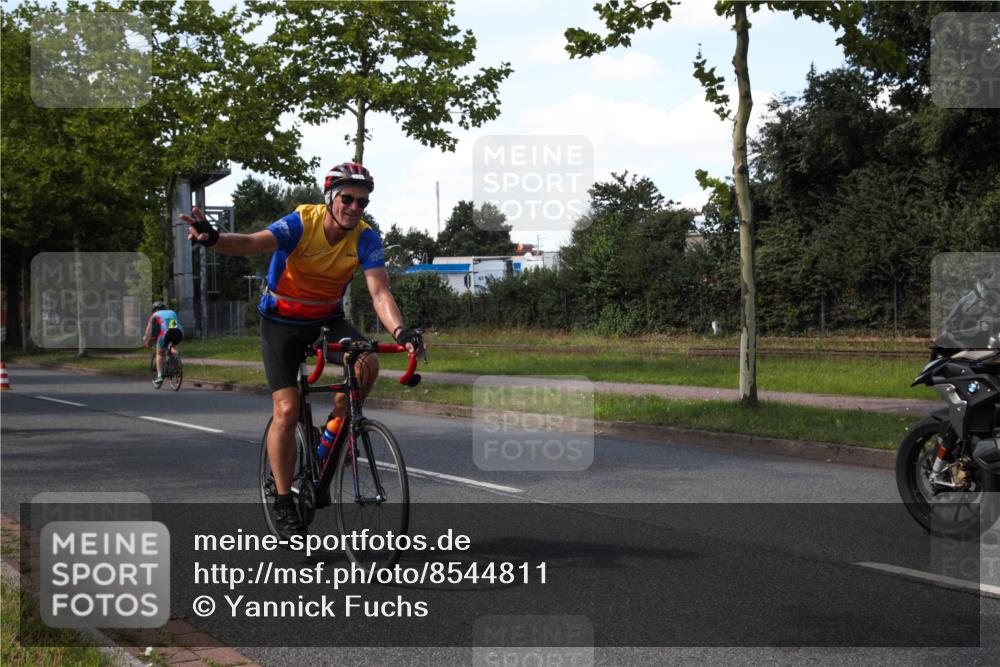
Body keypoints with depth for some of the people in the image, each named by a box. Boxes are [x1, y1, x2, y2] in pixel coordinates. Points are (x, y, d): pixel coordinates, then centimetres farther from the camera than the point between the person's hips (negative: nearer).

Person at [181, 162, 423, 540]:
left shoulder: (365, 239, -15)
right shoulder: (302, 223, -24)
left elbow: (379, 292, -26)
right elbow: (254, 243, -41)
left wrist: (400, 331, -45)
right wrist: (214, 239, -62)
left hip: (328, 319, 3)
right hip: (282, 321, -3)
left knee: (367, 364, -26)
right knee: (286, 410, -13)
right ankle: (283, 502, 0)